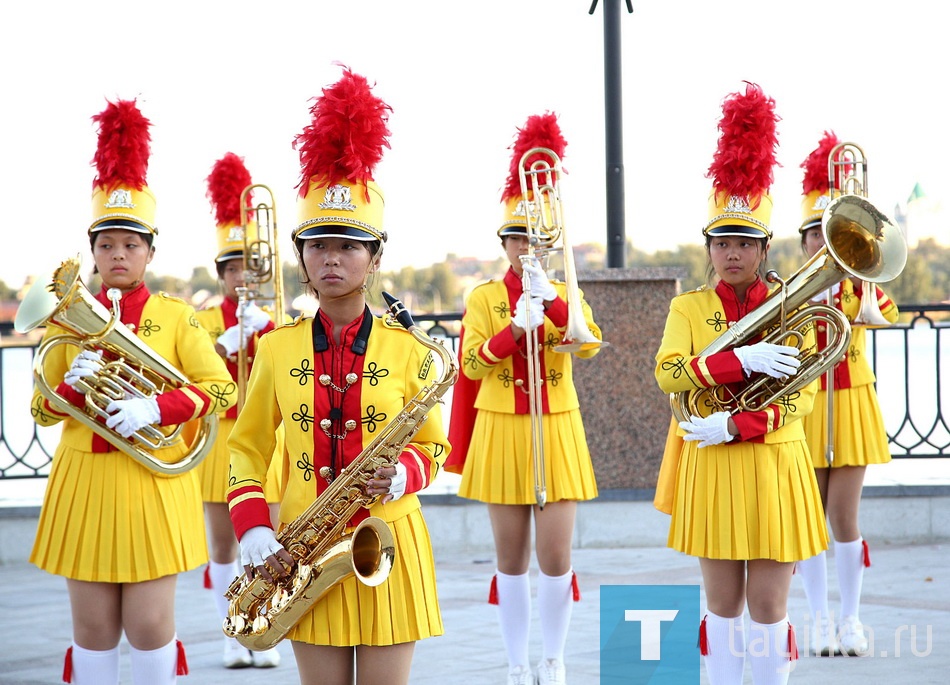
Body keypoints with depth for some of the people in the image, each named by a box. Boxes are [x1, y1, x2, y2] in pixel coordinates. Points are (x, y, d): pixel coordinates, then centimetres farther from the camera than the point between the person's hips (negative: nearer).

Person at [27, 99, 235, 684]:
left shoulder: (176, 316, 2)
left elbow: (222, 388, -3)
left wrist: (157, 408, -18)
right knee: (94, 627, 6)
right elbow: (42, 410, 9)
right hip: (85, 481, 2)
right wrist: (74, 387, -13)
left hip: (153, 482, -2)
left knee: (150, 625, -2)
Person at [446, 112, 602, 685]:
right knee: (512, 559, 5)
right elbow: (473, 366, -7)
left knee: (556, 556, -3)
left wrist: (552, 298, -26)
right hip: (501, 430, 0)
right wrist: (516, 326, -20)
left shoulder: (566, 295, 6)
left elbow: (589, 344, -14)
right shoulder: (483, 299, 3)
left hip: (556, 429, 0)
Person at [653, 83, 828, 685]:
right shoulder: (688, 308, 4)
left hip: (773, 466, -1)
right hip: (709, 470, 1)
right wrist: (745, 361, -24)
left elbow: (801, 395, -6)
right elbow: (669, 372, -12)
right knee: (723, 605, 8)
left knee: (768, 607, 2)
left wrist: (734, 425, -19)